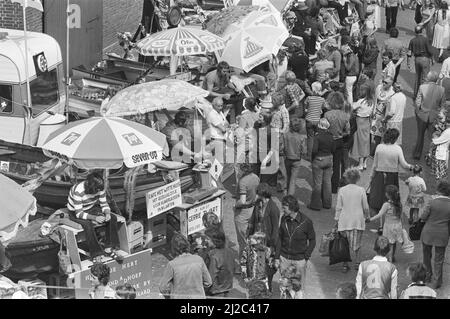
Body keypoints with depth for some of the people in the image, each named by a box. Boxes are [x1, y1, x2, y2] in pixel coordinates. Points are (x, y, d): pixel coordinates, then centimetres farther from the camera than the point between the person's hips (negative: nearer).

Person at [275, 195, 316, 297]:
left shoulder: (306, 222, -13)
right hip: (284, 258, 3)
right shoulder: (284, 219, -1)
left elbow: (312, 241, -2)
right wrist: (277, 257, 6)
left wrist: (306, 258, -8)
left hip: (299, 259, -3)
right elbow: (280, 238, 9)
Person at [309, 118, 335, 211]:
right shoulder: (330, 136, -2)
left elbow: (314, 150, -22)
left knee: (317, 183, 4)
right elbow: (333, 149, 3)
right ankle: (327, 203, 21)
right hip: (329, 159, 5)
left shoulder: (318, 136, -18)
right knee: (327, 182, 14)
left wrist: (312, 160, -7)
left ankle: (316, 204, 10)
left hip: (319, 160, -5)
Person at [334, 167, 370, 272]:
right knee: (357, 243, 15)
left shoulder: (342, 190, -6)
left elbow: (339, 208, -2)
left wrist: (336, 220, 8)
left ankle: (345, 265, 9)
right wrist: (367, 216, 20)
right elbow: (365, 207, 1)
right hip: (358, 220, 0)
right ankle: (357, 263, 16)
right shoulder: (361, 190, -7)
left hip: (345, 220, 0)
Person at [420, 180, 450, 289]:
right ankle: (436, 281, 15)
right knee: (439, 259, 12)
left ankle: (428, 275, 37)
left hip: (428, 233, -1)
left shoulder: (432, 202, -17)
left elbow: (423, 217, -12)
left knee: (426, 255, 23)